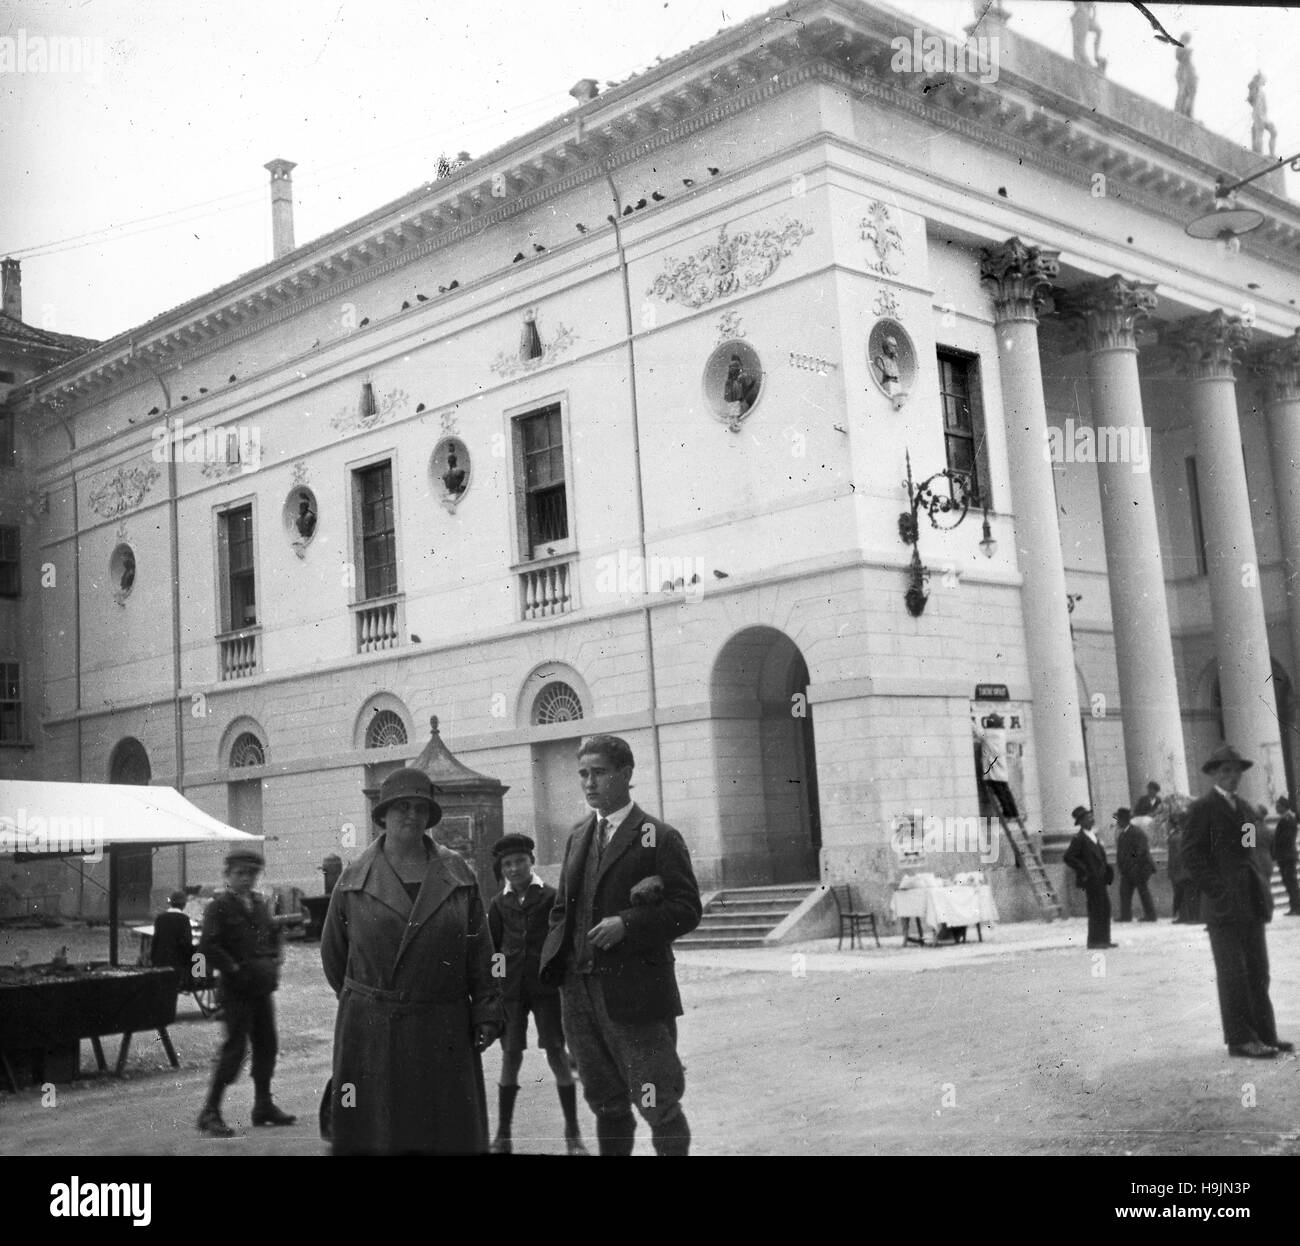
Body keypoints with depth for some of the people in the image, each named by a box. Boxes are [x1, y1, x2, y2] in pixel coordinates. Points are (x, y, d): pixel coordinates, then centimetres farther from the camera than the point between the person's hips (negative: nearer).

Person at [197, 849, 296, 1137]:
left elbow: (273, 932, 27)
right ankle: (210, 1112, 0)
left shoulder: (259, 903, 12)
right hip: (236, 989, -7)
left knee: (267, 1045, 11)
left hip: (261, 987, 7)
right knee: (235, 1046, -8)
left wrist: (274, 960, 12)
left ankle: (264, 1105, 24)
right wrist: (234, 969, -17)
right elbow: (207, 947, -18)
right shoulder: (219, 906, -9)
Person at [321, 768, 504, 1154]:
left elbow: (479, 954, 5)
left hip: (443, 1034, 1)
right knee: (374, 1137, 2)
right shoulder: (353, 880, 2)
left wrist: (487, 1013, 0)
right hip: (371, 1033, -1)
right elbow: (333, 953, 12)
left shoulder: (458, 875, 5)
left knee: (449, 1136, 3)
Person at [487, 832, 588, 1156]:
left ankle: (573, 1132, 7)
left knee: (557, 1053, -4)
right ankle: (502, 1135, 12)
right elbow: (490, 948, 12)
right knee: (511, 1055, 3)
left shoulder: (550, 896, 0)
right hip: (510, 988, 2)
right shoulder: (499, 904, 7)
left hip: (546, 985, -2)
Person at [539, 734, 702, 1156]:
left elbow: (686, 910, -10)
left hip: (635, 992, -6)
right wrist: (553, 962, 6)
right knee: (606, 1104, 16)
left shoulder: (659, 838, -5)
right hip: (579, 990, 6)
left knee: (658, 1106, 0)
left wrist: (627, 923, -21)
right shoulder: (579, 836, 14)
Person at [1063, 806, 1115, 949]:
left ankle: (1104, 940, 17)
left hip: (1100, 879, 9)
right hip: (1091, 880, -9)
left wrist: (1107, 873, 16)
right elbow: (1067, 857, -19)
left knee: (1105, 909, 10)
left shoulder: (1093, 836, 16)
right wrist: (1083, 870, -17)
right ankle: (1094, 941, -2)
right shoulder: (1079, 839, -12)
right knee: (1096, 910, -7)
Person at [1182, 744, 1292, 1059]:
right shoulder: (1203, 809, -4)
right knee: (1232, 974, -4)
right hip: (1224, 905, -7)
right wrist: (1220, 891, -16)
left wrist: (1263, 887, 10)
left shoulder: (1246, 809, 18)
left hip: (1252, 904, 7)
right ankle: (1240, 1039, -1)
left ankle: (1265, 1035, 14)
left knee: (1258, 972, 8)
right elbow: (1192, 856, -10)